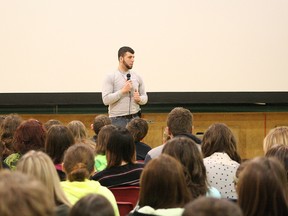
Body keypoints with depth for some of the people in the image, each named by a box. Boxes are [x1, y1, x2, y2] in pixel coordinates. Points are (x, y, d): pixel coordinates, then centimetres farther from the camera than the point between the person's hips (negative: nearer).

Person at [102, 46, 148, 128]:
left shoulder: (137, 77, 9)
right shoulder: (111, 78, -5)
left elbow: (145, 97, 15)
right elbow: (106, 100, -13)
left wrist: (139, 99, -8)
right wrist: (122, 91, -19)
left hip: (134, 118, 5)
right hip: (118, 119, -4)